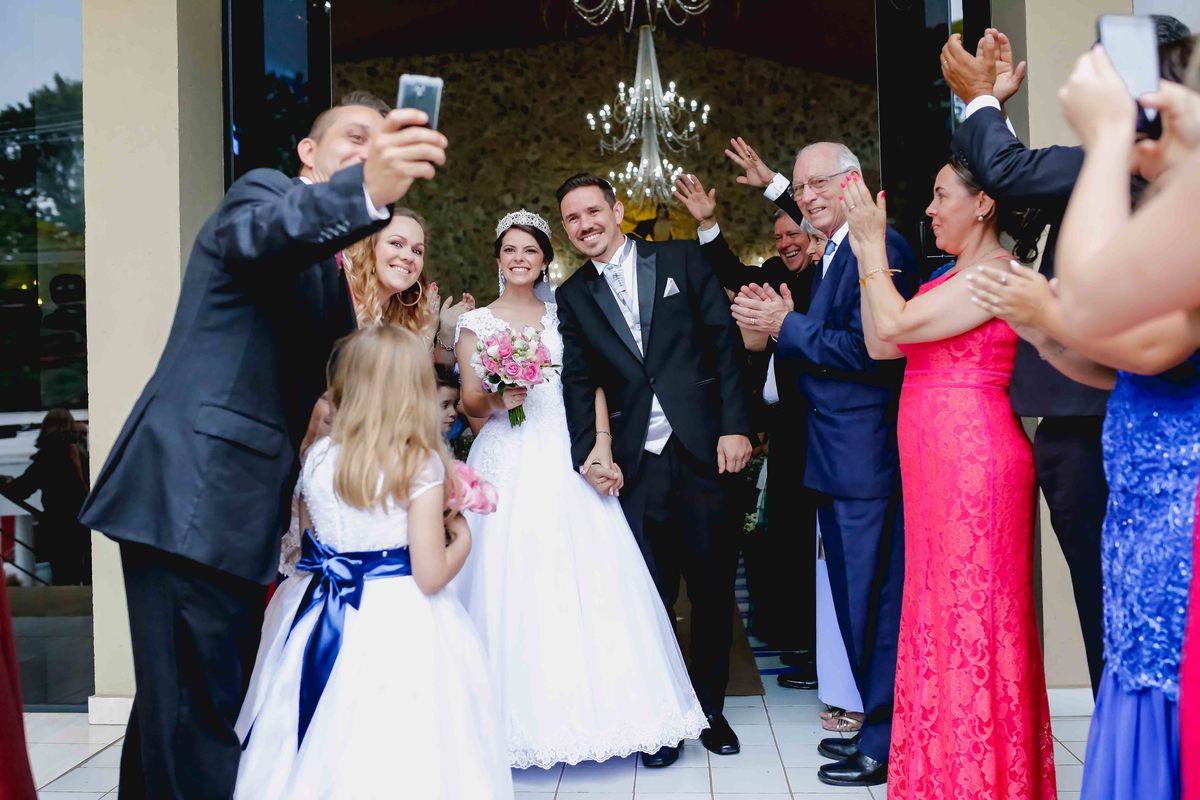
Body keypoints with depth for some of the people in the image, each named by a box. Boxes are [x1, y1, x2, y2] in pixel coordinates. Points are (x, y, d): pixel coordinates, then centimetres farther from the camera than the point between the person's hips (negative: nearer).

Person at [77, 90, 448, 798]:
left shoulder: (324, 263, 24)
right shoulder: (264, 189, -2)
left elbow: (334, 378, 27)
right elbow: (258, 236, -28)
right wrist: (365, 193, -46)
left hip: (239, 507, 9)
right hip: (192, 498, -9)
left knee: (199, 702, 16)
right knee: (198, 710, -8)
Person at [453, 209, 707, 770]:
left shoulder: (562, 316, 12)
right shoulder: (476, 323, 8)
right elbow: (469, 404, 5)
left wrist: (602, 449, -7)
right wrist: (497, 397, -16)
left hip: (567, 459, 1)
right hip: (507, 465, -1)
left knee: (594, 582, -5)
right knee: (514, 587, -4)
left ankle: (629, 711, 2)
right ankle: (525, 717, 6)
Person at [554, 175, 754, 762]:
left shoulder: (680, 259, 5)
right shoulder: (573, 296, 10)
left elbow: (724, 339, 1)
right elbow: (577, 383, 5)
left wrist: (735, 426, -8)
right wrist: (589, 451, -11)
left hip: (704, 450, -1)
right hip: (636, 464, 1)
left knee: (713, 588, 8)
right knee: (652, 595, 6)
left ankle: (710, 709, 26)